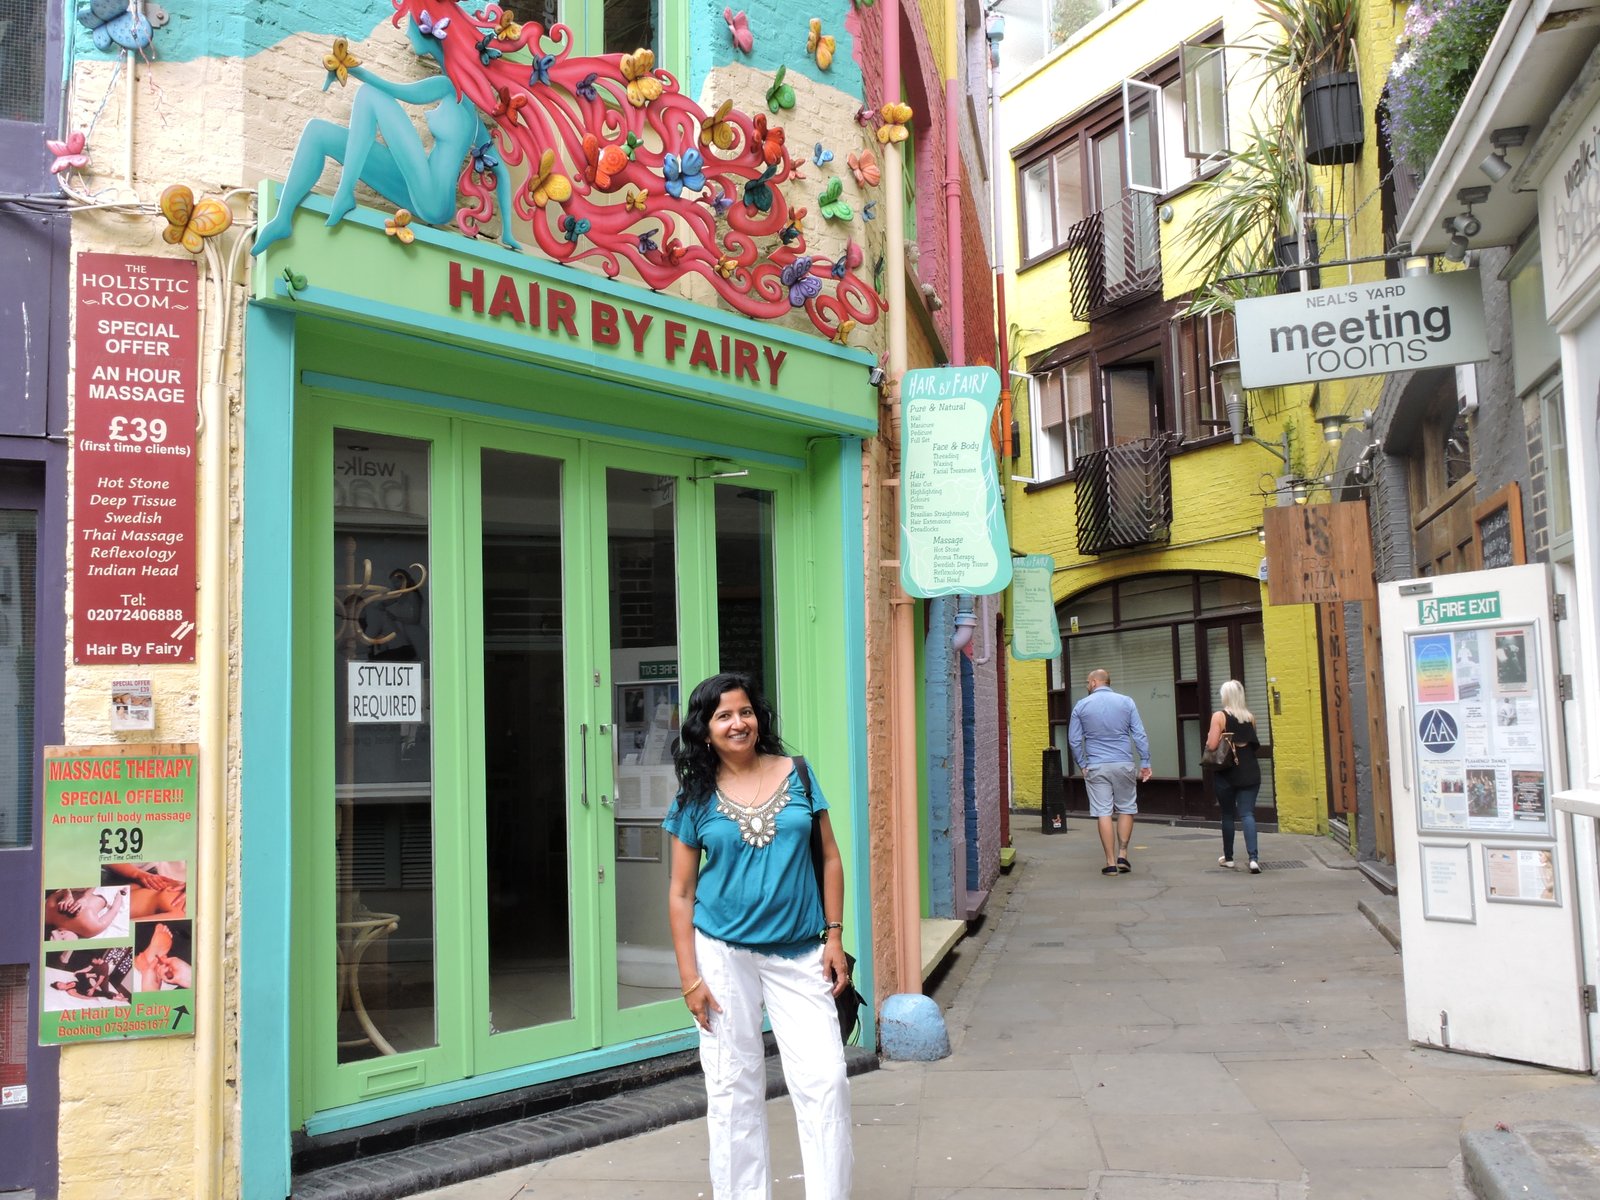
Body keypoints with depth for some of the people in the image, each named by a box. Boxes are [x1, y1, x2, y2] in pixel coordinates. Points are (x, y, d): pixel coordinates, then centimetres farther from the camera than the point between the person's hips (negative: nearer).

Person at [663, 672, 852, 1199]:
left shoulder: (796, 774, 2)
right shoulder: (695, 798, 0)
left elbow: (829, 858, 6)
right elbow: (681, 893, 1)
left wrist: (833, 936, 0)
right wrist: (690, 976, -4)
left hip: (799, 954, 1)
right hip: (724, 954, 0)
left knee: (825, 1079, -3)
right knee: (735, 1084, 7)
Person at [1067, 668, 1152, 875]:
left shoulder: (1081, 706, 1)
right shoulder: (1126, 702, 2)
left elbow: (1074, 740, 2)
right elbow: (1140, 735, -1)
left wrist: (1082, 765, 11)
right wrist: (1145, 763, 2)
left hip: (1096, 767, 0)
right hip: (1123, 765, 0)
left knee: (1103, 813, 2)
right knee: (1126, 809, 14)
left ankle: (1111, 862, 3)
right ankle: (1122, 855, 11)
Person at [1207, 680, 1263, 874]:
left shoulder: (1219, 716, -8)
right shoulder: (1250, 717, 4)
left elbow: (1211, 745, -14)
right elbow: (1253, 742, 15)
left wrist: (1208, 738, 6)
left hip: (1226, 772, -2)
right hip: (1249, 771, 2)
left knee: (1227, 815, 11)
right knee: (1247, 814, -2)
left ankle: (1228, 857, 21)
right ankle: (1253, 858, -17)